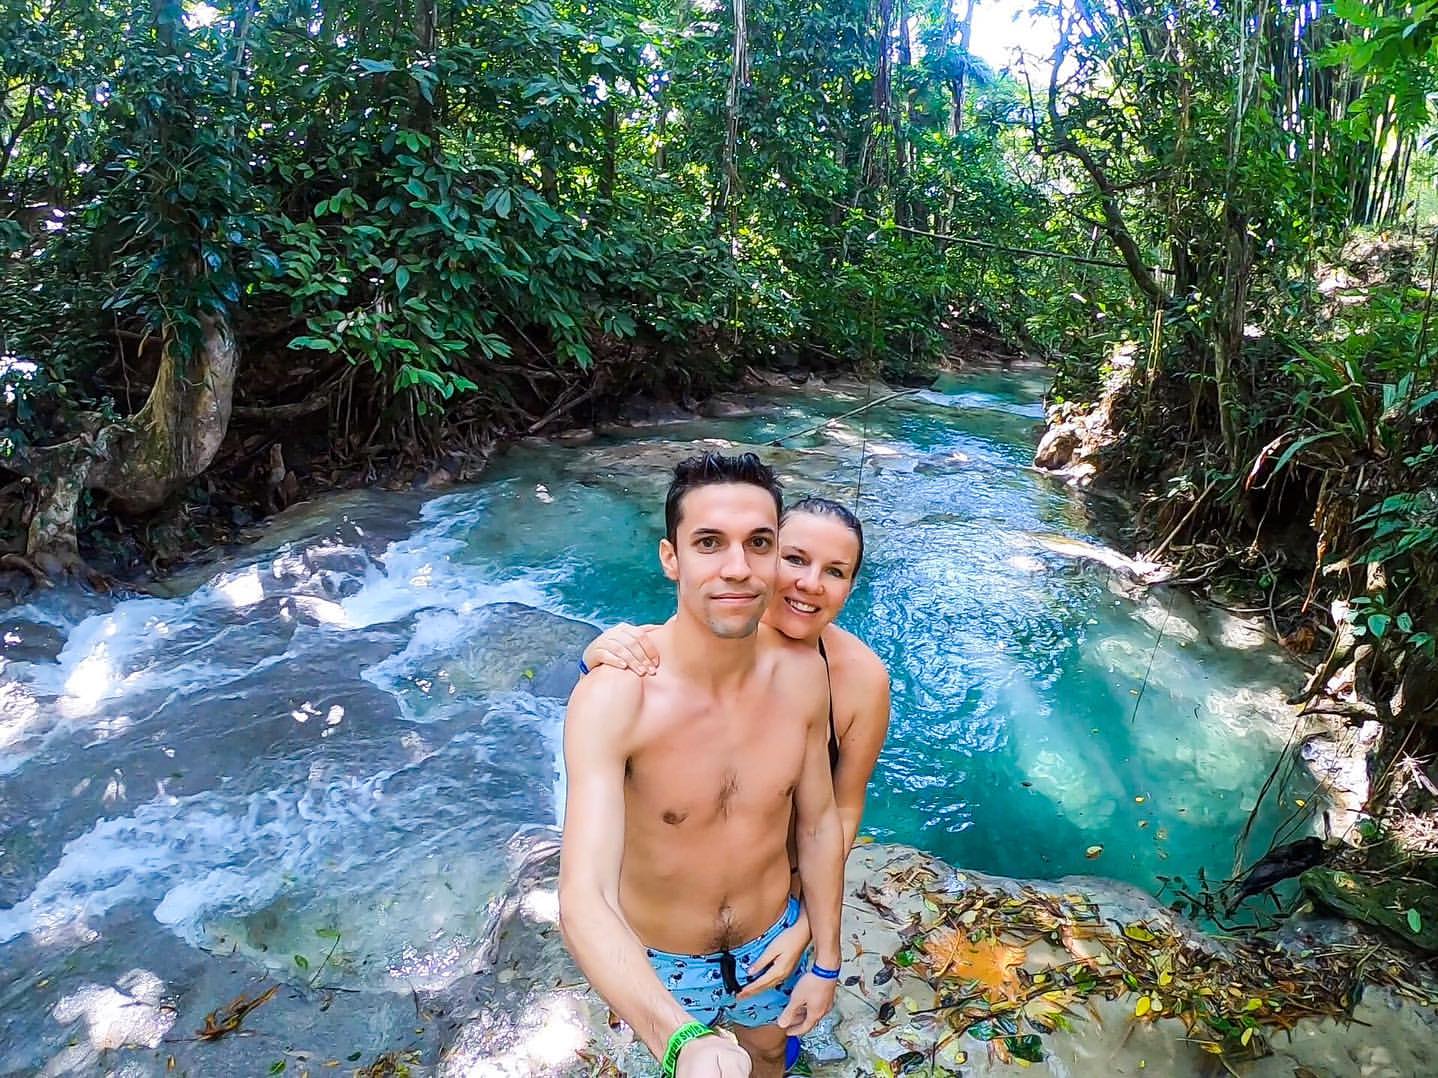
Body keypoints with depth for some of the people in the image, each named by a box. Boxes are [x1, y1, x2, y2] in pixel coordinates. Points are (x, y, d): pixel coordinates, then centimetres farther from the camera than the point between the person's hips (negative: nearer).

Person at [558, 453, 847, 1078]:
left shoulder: (800, 673, -19)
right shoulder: (614, 696, -34)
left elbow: (819, 824, -6)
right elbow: (584, 903, -41)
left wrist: (825, 962, 2)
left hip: (771, 941, 3)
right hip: (661, 962, -2)